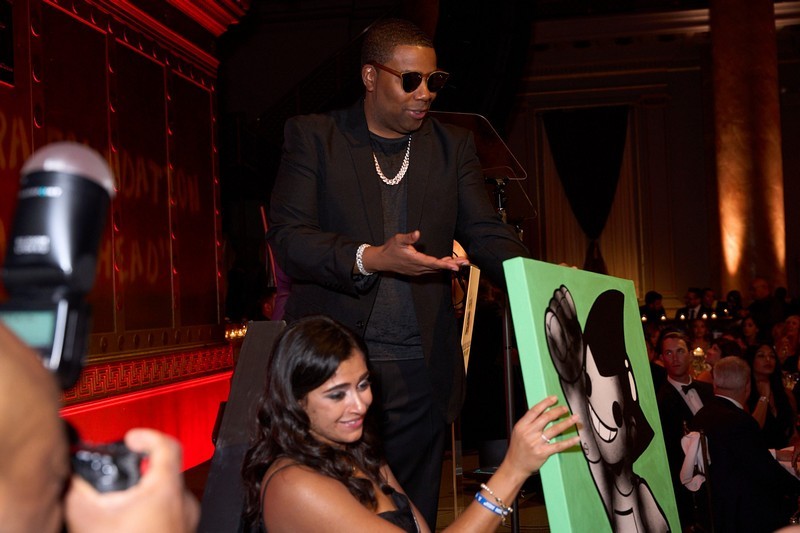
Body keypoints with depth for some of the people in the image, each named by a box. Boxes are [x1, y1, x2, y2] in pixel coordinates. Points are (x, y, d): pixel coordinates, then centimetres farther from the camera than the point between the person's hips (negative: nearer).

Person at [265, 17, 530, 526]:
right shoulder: (313, 136, 1)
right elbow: (287, 236, -9)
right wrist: (370, 258, -26)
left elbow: (487, 233, 2)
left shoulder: (454, 146, 10)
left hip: (420, 371, 2)